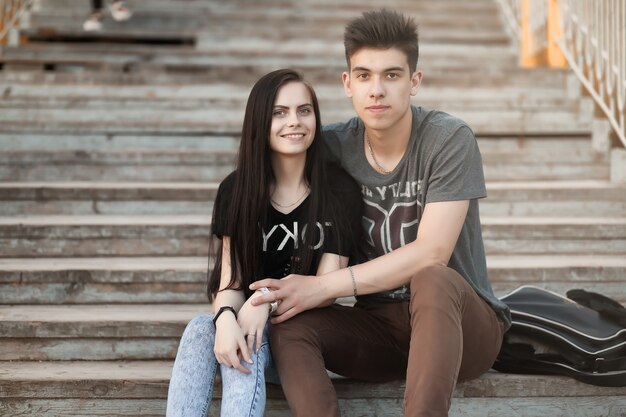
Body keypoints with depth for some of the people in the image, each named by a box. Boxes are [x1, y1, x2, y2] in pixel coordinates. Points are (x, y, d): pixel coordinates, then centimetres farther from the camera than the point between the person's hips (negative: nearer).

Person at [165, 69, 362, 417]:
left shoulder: (340, 191, -7)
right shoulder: (236, 190, 0)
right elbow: (230, 281, -7)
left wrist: (267, 299, -28)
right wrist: (226, 319, -31)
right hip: (251, 323, 2)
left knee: (248, 346, -34)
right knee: (200, 329, -31)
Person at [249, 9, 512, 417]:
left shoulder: (450, 139, -14)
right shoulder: (333, 147, -1)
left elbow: (431, 253, -21)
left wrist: (324, 286, -23)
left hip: (464, 325, -4)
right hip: (379, 325, 4)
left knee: (433, 280, -37)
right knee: (288, 325, -23)